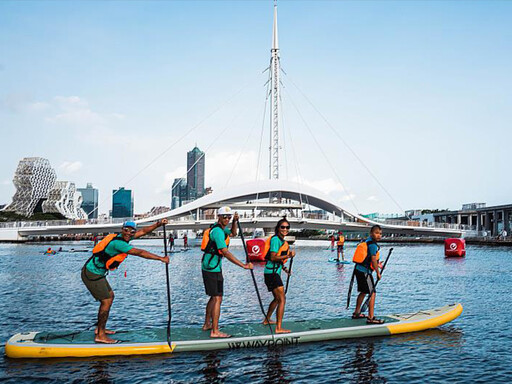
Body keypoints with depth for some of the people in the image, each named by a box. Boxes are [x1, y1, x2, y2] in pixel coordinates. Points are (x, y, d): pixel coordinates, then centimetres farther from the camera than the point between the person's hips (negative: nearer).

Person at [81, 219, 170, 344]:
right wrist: (161, 258, -21)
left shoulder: (122, 237, 4)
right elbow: (140, 253, -25)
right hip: (92, 274, -11)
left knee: (110, 295, 19)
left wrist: (158, 224, 1)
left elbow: (143, 231, 11)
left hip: (95, 272, 11)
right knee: (106, 301, -7)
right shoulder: (118, 243, -25)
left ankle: (100, 328, 28)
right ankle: (100, 335, 2)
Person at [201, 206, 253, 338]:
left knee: (214, 297, 20)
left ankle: (207, 324, 30)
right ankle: (215, 331, -8)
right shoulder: (217, 231, -19)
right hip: (213, 269, -11)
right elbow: (225, 252, -28)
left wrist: (235, 221, 11)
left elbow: (233, 233, 32)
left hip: (208, 268, 11)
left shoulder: (221, 229, 12)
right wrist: (243, 265, -30)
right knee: (217, 299, -10)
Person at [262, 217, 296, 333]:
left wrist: (283, 267, 19)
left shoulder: (281, 240, 16)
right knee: (282, 299, -14)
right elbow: (272, 257, -22)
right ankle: (279, 328, -15)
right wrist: (288, 256, -28)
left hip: (274, 272, 10)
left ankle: (266, 320, 38)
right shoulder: (275, 239, -14)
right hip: (272, 273, -10)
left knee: (277, 299, 24)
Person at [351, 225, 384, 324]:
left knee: (363, 292, 22)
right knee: (372, 293, -7)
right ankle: (371, 318, -8)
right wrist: (378, 273, -14)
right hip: (365, 272, -10)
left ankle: (356, 313, 32)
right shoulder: (373, 245, -14)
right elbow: (373, 260, -21)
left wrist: (377, 265, 25)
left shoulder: (366, 242, 16)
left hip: (359, 270, 10)